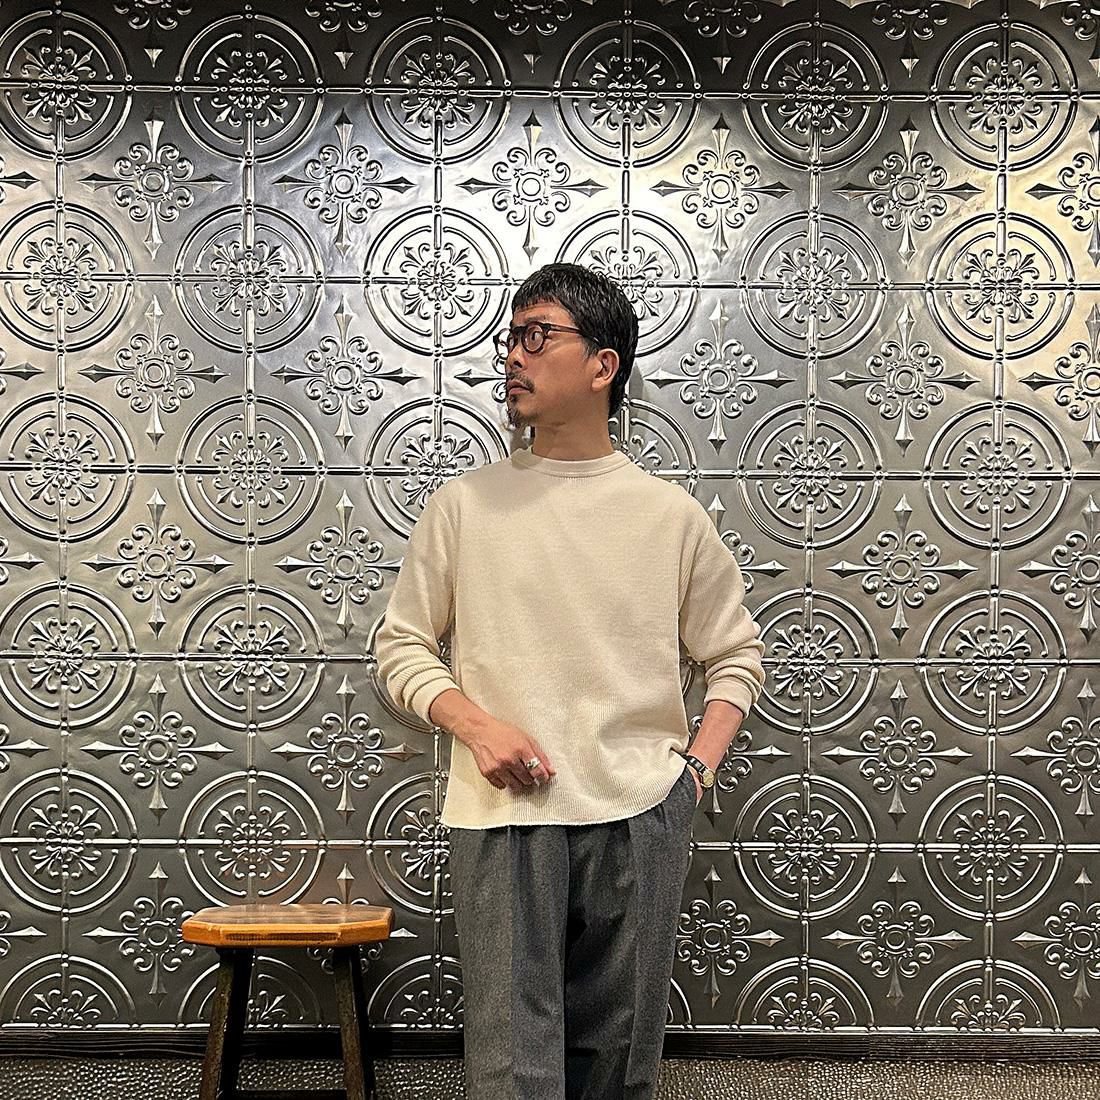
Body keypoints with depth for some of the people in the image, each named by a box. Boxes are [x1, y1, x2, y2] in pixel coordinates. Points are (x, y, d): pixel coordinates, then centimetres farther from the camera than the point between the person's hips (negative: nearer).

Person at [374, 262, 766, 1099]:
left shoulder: (671, 514, 6)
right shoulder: (464, 504, 4)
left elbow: (738, 654, 15)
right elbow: (402, 645, 8)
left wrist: (700, 759, 1)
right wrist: (478, 725, -8)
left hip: (640, 812, 1)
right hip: (504, 813, -1)